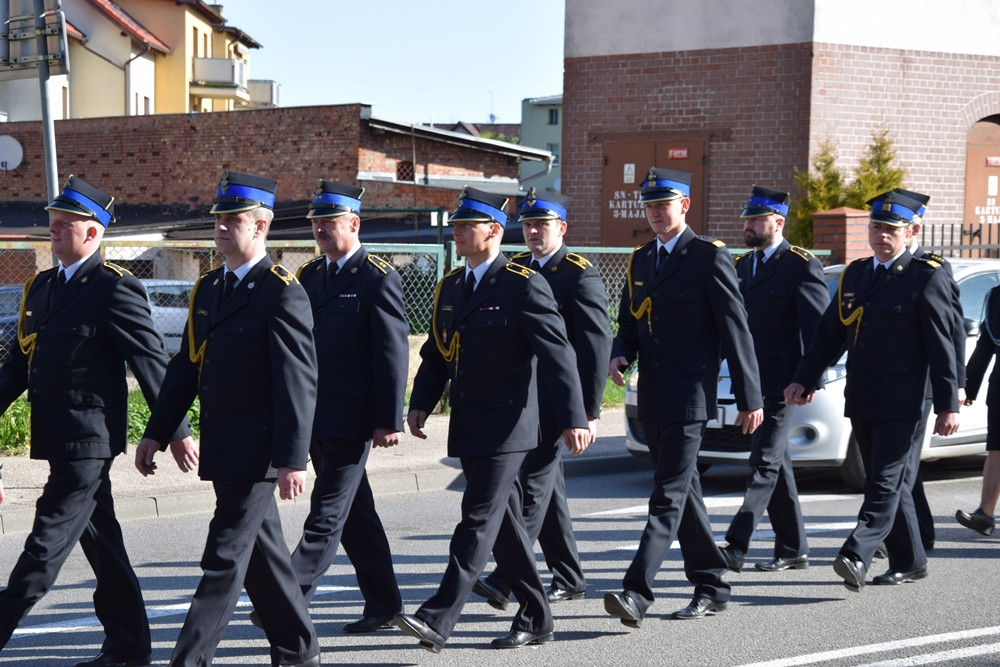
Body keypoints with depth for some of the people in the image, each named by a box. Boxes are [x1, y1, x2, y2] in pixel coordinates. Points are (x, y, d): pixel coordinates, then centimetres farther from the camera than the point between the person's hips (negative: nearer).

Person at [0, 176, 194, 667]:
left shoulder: (114, 289, -11)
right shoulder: (40, 287, 14)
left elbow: (151, 362, -11)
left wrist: (175, 431, -10)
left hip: (87, 440, -9)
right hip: (58, 438, 9)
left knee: (47, 543, -7)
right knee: (100, 539, 15)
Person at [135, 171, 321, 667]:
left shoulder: (282, 293, -12)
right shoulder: (207, 288, 12)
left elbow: (298, 382, -16)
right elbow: (186, 366, 16)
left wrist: (293, 459, -20)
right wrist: (156, 433, 12)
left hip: (257, 452, -8)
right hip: (220, 451, 8)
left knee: (225, 559, -7)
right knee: (261, 553, 16)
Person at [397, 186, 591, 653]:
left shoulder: (523, 285, -10)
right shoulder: (450, 287, 13)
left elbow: (558, 353, -13)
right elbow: (436, 353, 17)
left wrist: (574, 418, -19)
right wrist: (420, 403, 2)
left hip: (506, 426, -8)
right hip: (466, 429, 8)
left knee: (479, 519, -11)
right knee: (503, 524, 12)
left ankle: (437, 620, -16)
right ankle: (535, 619, 22)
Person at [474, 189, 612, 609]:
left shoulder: (581, 276, -8)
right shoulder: (514, 270, 13)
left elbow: (596, 346, -12)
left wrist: (589, 411, -16)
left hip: (554, 400, -8)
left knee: (533, 485, -11)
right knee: (546, 488, 12)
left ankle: (503, 581, -15)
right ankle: (569, 580, 21)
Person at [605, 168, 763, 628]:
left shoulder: (710, 257, -6)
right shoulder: (640, 260, 14)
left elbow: (735, 330, -8)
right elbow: (628, 322, 21)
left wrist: (750, 398, -11)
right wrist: (620, 355, -2)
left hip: (688, 395, -8)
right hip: (651, 396, 8)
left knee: (668, 497, -11)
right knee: (683, 493, 14)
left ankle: (636, 592, -19)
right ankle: (711, 586, 24)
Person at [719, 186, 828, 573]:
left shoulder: (801, 265, -8)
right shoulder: (743, 265, 15)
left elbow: (819, 327, -11)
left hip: (781, 381, -8)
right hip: (752, 380, 8)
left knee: (765, 462, -9)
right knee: (776, 463, 12)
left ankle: (736, 545, -13)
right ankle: (793, 549, 19)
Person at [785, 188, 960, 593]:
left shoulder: (927, 278, -6)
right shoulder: (855, 274, 14)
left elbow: (942, 346, -8)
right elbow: (829, 334, 15)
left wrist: (948, 405, -12)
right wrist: (803, 379, 5)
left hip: (902, 403, -7)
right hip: (861, 402, 7)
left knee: (886, 483, -10)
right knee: (890, 483, 13)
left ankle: (856, 556, -19)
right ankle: (909, 563, 21)